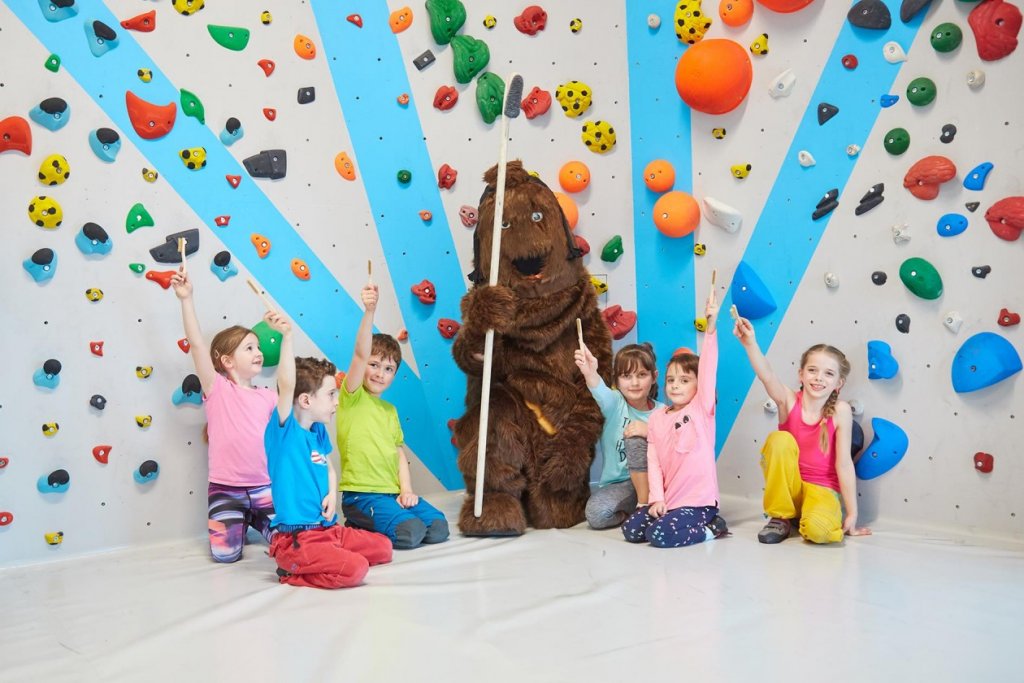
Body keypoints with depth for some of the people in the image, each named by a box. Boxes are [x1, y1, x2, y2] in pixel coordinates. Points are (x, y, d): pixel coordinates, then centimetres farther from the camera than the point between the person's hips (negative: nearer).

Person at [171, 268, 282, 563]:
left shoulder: (269, 396, 8)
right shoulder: (217, 389, -3)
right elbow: (197, 345, -13)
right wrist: (186, 299, -19)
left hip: (264, 486, 3)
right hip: (226, 487, -3)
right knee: (225, 553, -11)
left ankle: (255, 521, 21)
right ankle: (239, 521, 22)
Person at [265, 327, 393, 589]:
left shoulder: (318, 431, 11)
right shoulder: (283, 430, -13)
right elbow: (287, 384, -29)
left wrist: (332, 494, 3)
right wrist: (287, 336, -37)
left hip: (329, 529, 9)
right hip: (296, 539, -9)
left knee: (383, 548, 14)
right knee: (355, 569, -25)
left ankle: (310, 563, 14)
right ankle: (293, 570, -3)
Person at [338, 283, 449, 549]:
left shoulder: (390, 410, 17)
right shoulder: (352, 396, -2)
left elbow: (399, 454, 15)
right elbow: (360, 354, -18)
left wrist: (407, 490, 0)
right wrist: (369, 311, -29)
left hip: (392, 492, 7)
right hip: (360, 494, -7)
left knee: (439, 529, -10)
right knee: (410, 532, -25)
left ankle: (368, 523, 9)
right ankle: (358, 526, 2)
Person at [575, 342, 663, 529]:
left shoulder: (661, 412, -2)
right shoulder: (615, 403, -6)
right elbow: (599, 391, -31)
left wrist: (649, 432, -27)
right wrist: (589, 373, -55)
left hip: (652, 480, 0)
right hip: (618, 483, 0)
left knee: (636, 437, -26)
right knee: (596, 513, -28)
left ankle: (644, 504, -17)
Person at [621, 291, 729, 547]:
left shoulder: (702, 409, -4)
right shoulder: (657, 418, 8)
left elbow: (708, 368, -17)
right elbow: (653, 461, 4)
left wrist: (710, 327, -27)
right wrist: (657, 499, -7)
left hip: (699, 501, -6)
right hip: (667, 500, 6)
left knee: (659, 535, -23)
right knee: (631, 530, -8)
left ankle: (709, 528, 0)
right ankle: (687, 523, 9)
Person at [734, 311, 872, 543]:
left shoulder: (840, 411, -12)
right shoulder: (789, 401, -9)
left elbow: (844, 463, -12)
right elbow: (767, 375, -29)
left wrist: (852, 515, -9)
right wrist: (749, 343, -48)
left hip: (821, 490, -2)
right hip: (786, 487, 3)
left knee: (817, 530, -35)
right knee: (780, 439, -25)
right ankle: (781, 517, -7)